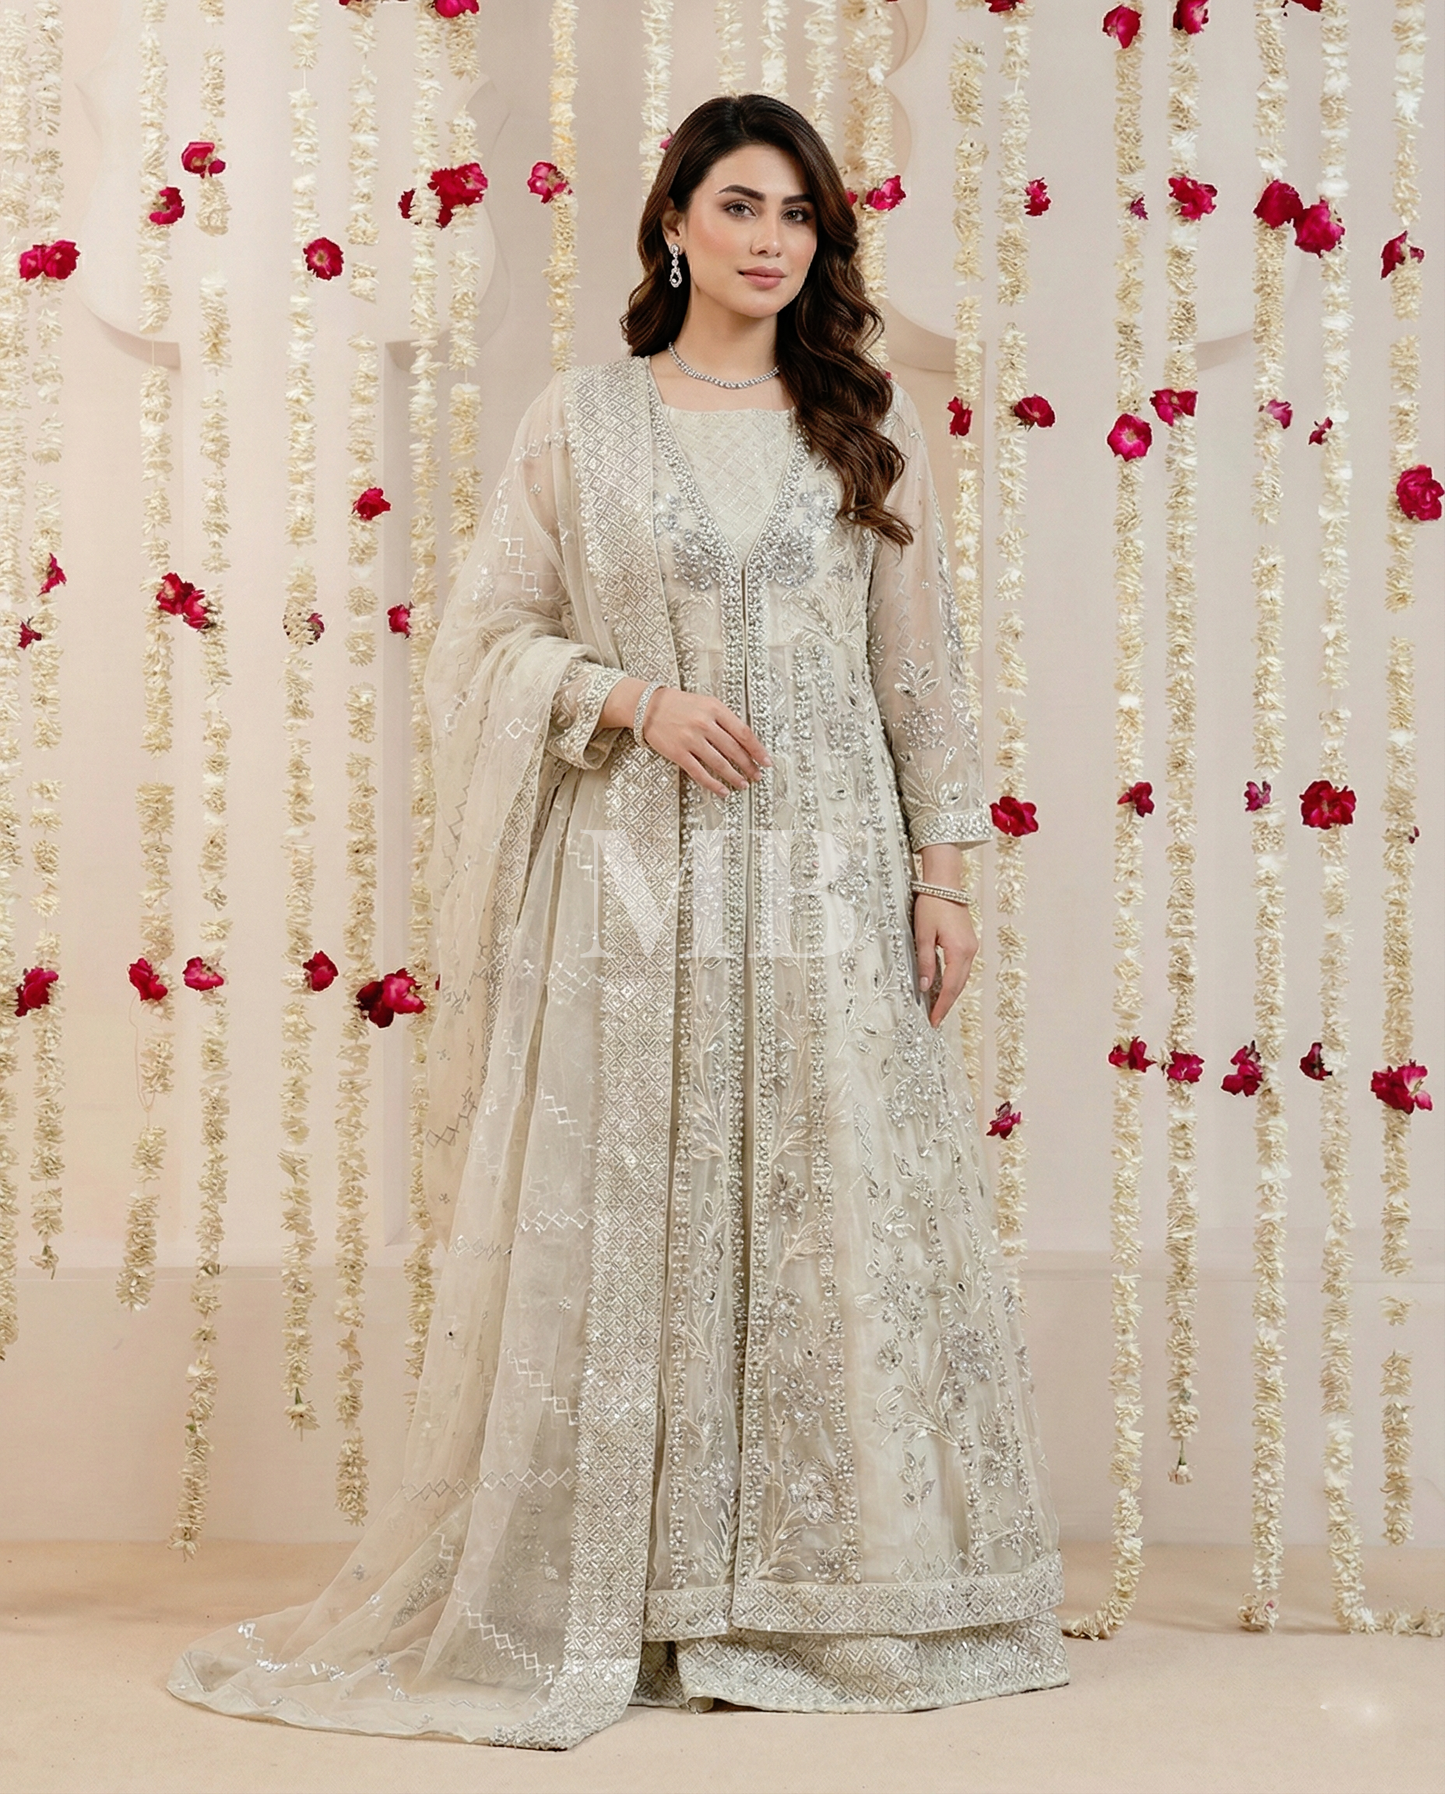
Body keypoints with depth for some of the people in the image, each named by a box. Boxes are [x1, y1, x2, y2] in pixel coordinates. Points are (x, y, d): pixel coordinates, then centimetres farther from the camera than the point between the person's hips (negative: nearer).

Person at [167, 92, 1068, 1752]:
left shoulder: (864, 424, 9)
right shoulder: (582, 418, 4)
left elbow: (919, 664, 9)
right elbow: (492, 634, 4)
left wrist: (941, 871, 3)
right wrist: (636, 697, -12)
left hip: (825, 874, 2)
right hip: (635, 871, -2)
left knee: (844, 1214, 2)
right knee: (621, 1219, 0)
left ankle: (817, 1592, 15)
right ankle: (607, 1593, 12)